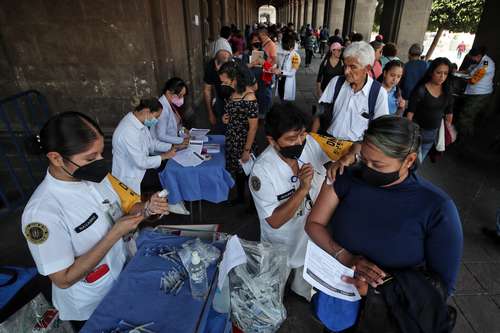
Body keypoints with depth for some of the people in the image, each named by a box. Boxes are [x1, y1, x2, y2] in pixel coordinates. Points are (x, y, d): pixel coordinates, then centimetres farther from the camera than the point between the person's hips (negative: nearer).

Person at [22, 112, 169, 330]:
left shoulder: (97, 175, -14)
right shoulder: (42, 211, -31)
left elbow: (127, 206, 0)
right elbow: (64, 279, -25)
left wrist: (146, 209, -22)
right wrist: (115, 234, -30)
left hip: (122, 275, 6)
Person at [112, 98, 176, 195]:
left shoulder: (139, 121, -3)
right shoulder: (129, 131, -31)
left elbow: (151, 143, 8)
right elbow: (141, 162, -28)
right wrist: (164, 156, -17)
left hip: (139, 162, 9)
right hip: (131, 176, -9)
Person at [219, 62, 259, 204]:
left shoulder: (249, 98, -25)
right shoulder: (232, 92, 0)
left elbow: (253, 127, -21)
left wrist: (247, 150, -18)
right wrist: (226, 117, -4)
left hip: (243, 141, -7)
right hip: (231, 139, 8)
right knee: (237, 170, 22)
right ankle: (240, 197, 43)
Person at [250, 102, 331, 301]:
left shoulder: (309, 143, -18)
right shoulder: (262, 171, -31)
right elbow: (274, 221, -27)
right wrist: (302, 189, -37)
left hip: (314, 236, 4)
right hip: (283, 247, -4)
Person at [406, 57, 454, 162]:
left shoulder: (447, 91, 2)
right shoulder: (420, 90, -15)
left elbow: (449, 113, 11)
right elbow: (410, 112, -14)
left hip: (434, 132, 5)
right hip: (418, 130, -5)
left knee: (420, 161, 17)